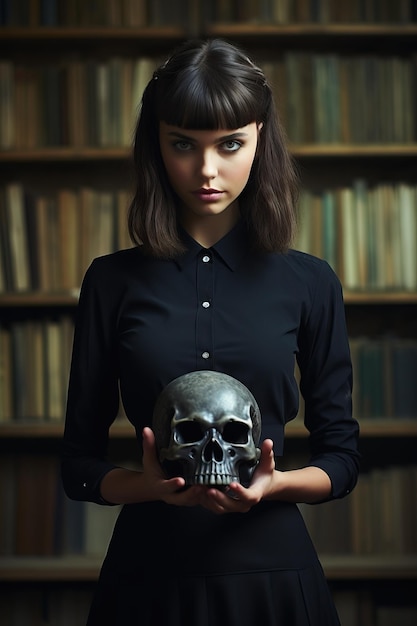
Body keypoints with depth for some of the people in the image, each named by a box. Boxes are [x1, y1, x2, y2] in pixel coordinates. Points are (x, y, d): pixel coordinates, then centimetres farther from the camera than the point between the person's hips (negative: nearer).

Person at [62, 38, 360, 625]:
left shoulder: (309, 283, 0)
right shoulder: (113, 281, 0)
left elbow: (341, 456, 4)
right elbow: (80, 465, 2)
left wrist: (274, 484, -15)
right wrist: (149, 486, -17)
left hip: (271, 569, 0)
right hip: (148, 570, 0)